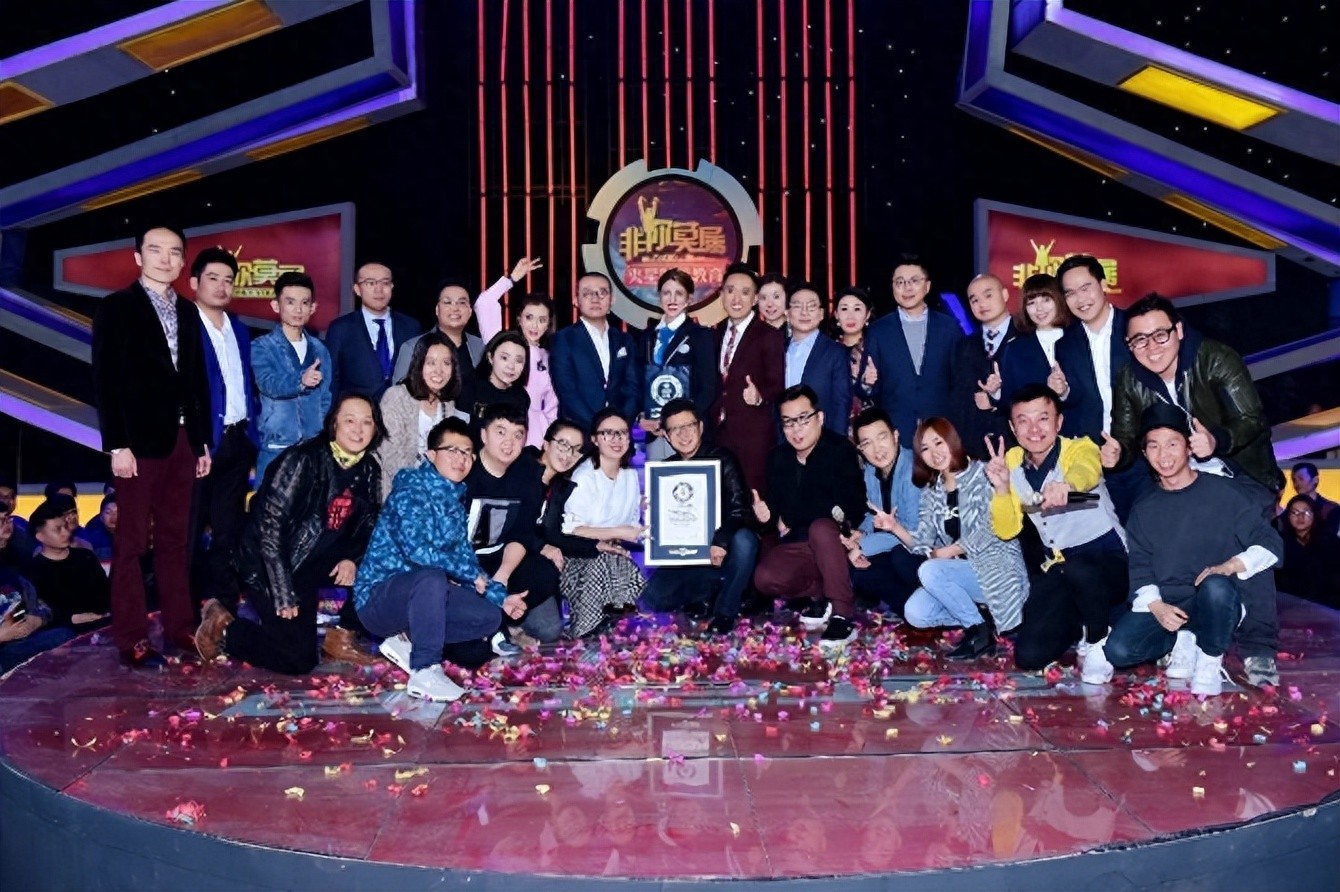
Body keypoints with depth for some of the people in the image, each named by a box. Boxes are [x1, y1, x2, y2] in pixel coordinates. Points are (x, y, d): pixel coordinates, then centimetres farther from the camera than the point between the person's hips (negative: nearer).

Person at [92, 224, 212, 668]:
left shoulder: (187, 311, 14)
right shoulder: (116, 307, -1)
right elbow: (106, 380, -7)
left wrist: (203, 440, 11)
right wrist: (116, 444, -14)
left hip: (182, 439, 5)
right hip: (139, 440, -5)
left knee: (176, 540, 10)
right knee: (132, 543, 0)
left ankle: (179, 628, 16)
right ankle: (132, 641, 5)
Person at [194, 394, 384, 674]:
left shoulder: (369, 470, -2)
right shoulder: (303, 461, -20)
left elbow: (368, 526, 9)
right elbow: (269, 525, -22)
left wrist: (352, 559, -14)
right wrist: (284, 596, -24)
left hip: (317, 563, 6)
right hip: (271, 566, -6)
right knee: (299, 660, -11)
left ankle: (340, 639, 3)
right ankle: (223, 628, 11)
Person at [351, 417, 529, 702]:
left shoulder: (454, 500, 10)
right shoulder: (411, 490, -15)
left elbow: (465, 558, 10)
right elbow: (417, 550, -27)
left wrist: (500, 597, -2)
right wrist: (471, 574, -17)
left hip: (422, 596, 8)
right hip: (378, 596, -8)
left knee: (490, 616, -4)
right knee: (432, 577, -37)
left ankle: (406, 641, 0)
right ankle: (425, 672, -29)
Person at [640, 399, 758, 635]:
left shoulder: (721, 459, -6)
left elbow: (739, 508, -17)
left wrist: (720, 541, -35)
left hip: (723, 553, -3)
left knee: (743, 539, -37)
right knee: (649, 599, -20)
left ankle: (725, 611, -16)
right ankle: (708, 595, 5)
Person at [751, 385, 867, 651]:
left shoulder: (840, 450, -10)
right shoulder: (778, 457, 8)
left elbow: (852, 507, -19)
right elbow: (776, 508, 11)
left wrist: (791, 519, -15)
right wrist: (767, 517, -15)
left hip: (836, 541, -4)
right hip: (795, 547, 4)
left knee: (820, 527, -38)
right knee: (765, 578, -26)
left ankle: (843, 617, -31)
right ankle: (821, 595, 0)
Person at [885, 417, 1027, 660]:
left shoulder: (982, 474, -7)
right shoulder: (931, 492, 10)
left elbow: (990, 531, -16)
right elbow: (923, 544, 2)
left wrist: (946, 552, -10)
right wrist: (895, 527, -15)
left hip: (998, 569, -6)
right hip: (961, 572, 6)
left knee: (929, 571, -28)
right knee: (915, 613, -15)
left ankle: (980, 629, -12)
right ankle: (982, 617, 0)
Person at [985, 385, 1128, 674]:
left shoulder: (1080, 449, -14)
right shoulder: (1012, 462, 1)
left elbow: (1086, 471, -41)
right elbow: (1006, 530, 0)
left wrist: (1065, 484, -65)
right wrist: (1001, 488, -19)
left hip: (1107, 560, -4)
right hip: (1056, 569, 4)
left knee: (1077, 569, -40)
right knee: (1028, 656, -11)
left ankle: (1098, 640, -9)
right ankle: (1081, 624, 20)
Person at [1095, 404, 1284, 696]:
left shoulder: (1225, 493, -1)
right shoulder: (1144, 510, 11)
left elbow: (1270, 544, -3)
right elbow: (1141, 569, 6)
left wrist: (1228, 567, -22)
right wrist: (1156, 606, -14)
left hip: (1221, 601, -3)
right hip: (1165, 605, 3)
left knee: (1214, 586, -40)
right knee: (1118, 649, -24)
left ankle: (1210, 660, -12)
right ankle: (1184, 639, 5)